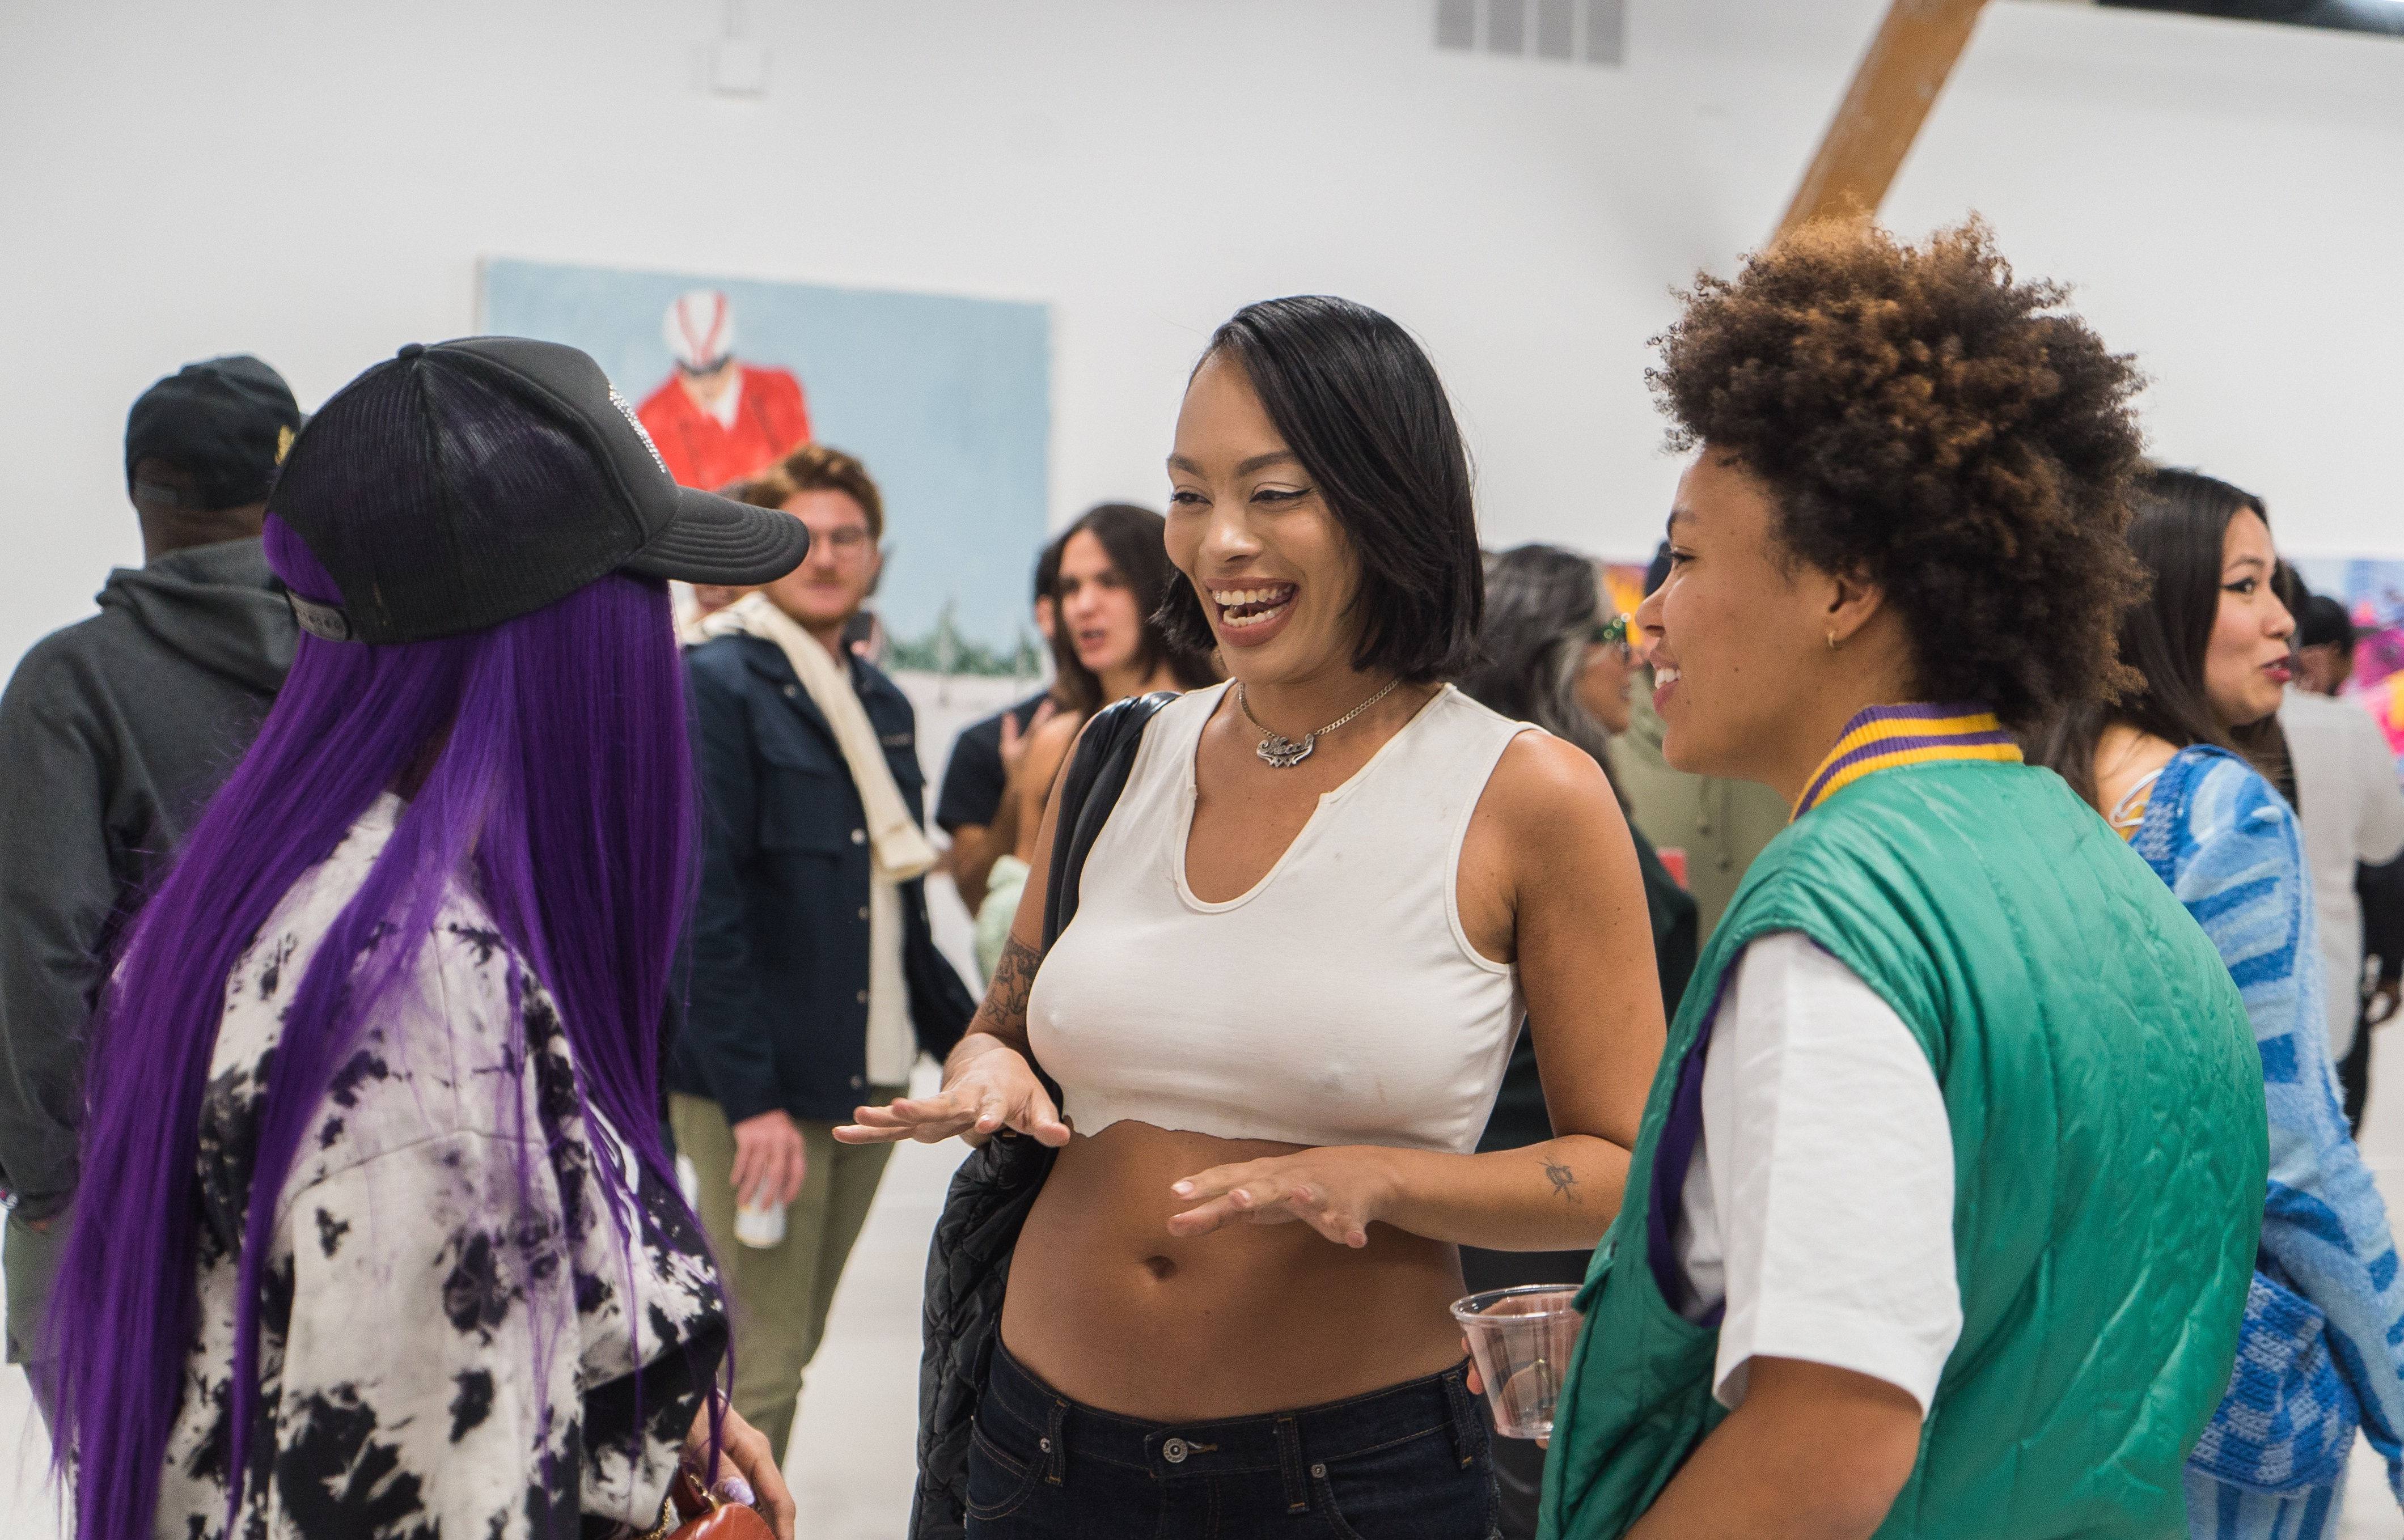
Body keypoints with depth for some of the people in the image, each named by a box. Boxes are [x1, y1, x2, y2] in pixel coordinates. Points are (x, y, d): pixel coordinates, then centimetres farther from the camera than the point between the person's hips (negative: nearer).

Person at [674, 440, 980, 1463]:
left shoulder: (884, 706, 14)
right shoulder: (716, 685, -8)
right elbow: (703, 902, -15)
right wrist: (750, 1095, -19)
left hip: (867, 1075, 7)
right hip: (756, 1083, -7)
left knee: (794, 1343, 14)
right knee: (756, 1361, -3)